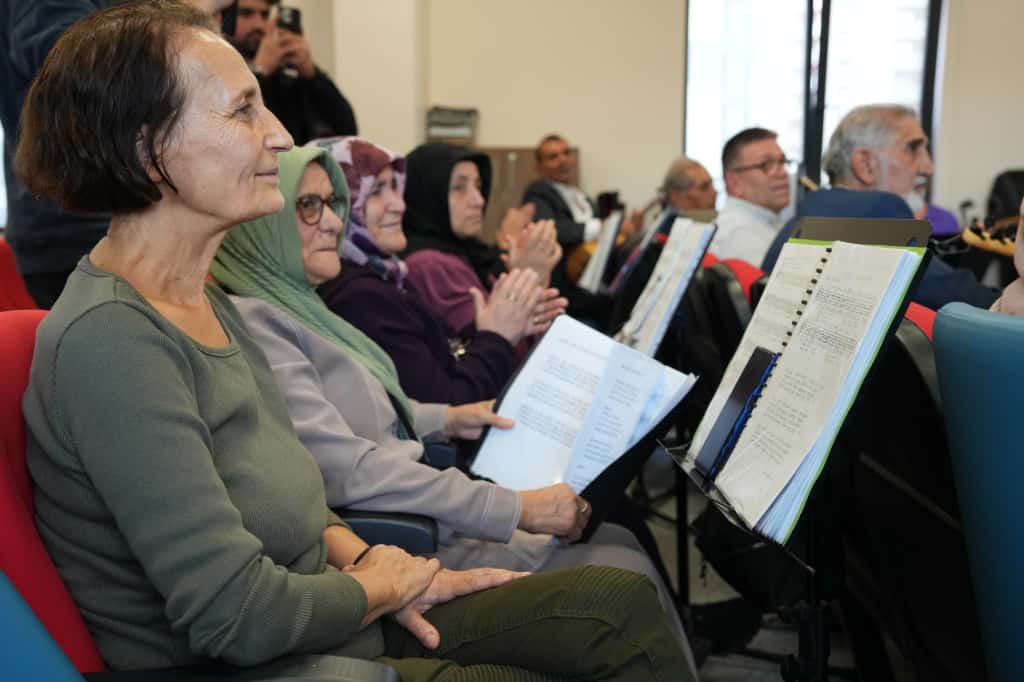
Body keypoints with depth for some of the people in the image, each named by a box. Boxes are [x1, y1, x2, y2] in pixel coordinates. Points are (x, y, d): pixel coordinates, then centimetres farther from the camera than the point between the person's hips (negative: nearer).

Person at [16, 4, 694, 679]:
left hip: (328, 618, 9)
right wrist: (383, 583, -9)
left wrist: (358, 555, 0)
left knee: (625, 604, 2)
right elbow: (238, 616, -27)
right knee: (625, 622, -3)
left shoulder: (205, 300, 5)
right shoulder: (109, 340, -25)